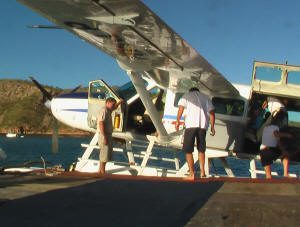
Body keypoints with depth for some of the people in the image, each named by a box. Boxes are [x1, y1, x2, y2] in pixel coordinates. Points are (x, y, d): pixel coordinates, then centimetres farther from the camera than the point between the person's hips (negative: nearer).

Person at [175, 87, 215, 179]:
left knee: (188, 150, 2)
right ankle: (202, 171, 16)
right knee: (201, 149, 19)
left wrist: (178, 121, 1)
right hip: (203, 125, 3)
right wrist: (212, 127, 15)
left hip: (191, 124, -3)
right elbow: (211, 112, 14)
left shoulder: (187, 96, 16)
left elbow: (181, 107, -2)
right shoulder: (205, 97, 24)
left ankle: (192, 173, -4)